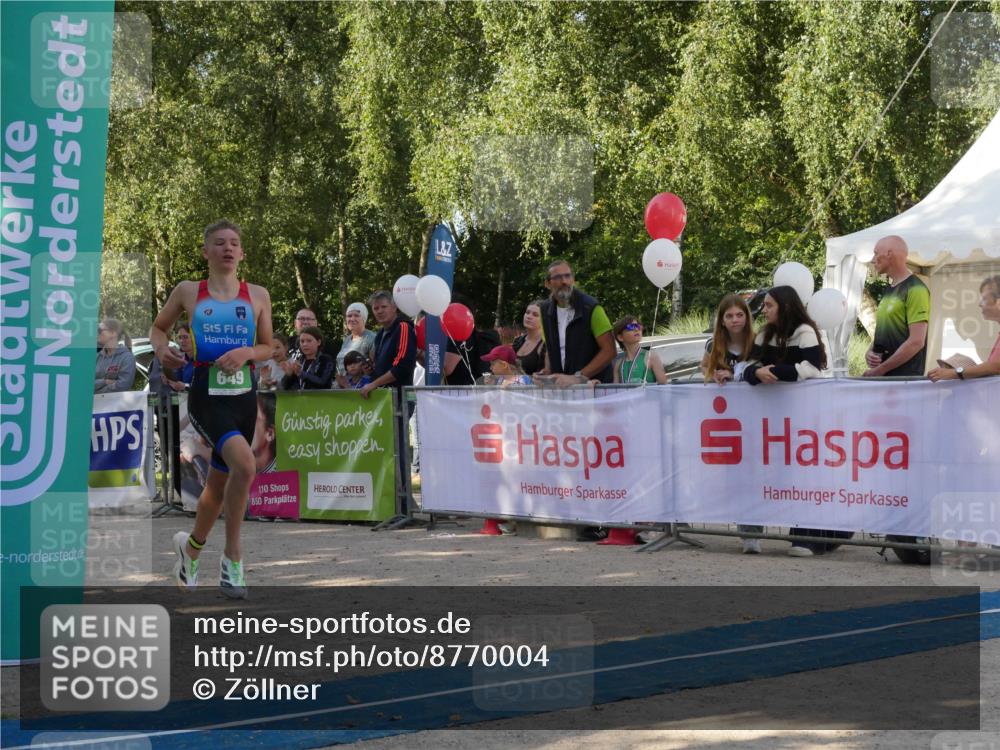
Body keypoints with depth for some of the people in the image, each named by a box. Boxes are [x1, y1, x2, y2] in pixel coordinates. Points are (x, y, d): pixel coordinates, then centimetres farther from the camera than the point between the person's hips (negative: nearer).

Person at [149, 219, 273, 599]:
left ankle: (191, 546, 40)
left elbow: (267, 347, 13)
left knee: (219, 484, 13)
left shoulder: (257, 296, 6)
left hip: (244, 396, 4)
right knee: (245, 465, -27)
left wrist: (246, 353, -8)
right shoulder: (188, 292, 3)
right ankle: (233, 555, -13)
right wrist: (161, 349, -6)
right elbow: (158, 327, 16)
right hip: (206, 394, -4)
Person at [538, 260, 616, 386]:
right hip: (560, 386, 4)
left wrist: (578, 378, -20)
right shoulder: (546, 310, 5)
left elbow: (609, 351, -15)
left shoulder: (590, 308, -12)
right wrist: (548, 372, 0)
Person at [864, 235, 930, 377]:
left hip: (905, 379, -8)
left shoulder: (915, 289, -10)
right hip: (882, 378, 8)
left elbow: (916, 342, -18)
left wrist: (879, 370, -16)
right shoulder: (889, 290, 16)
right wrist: (869, 352, 1)